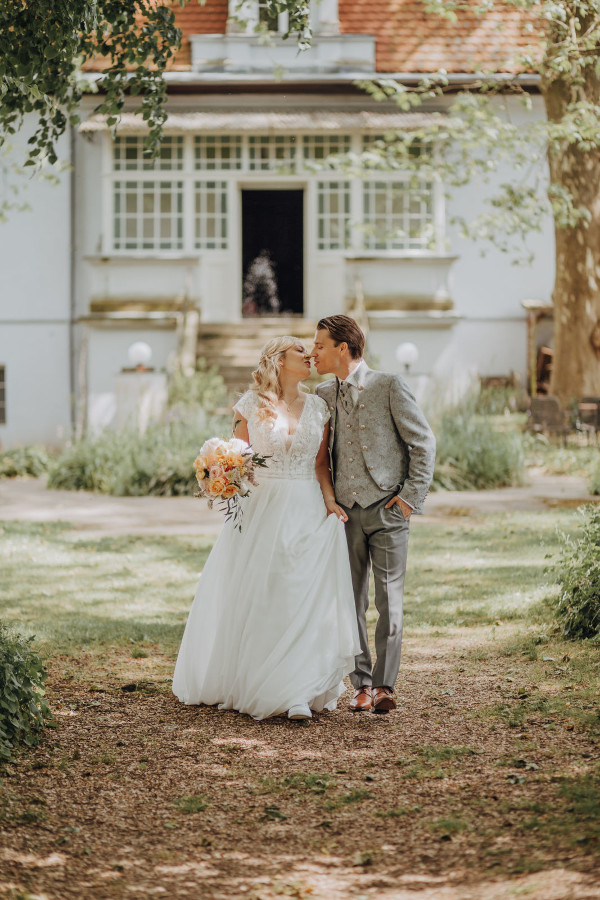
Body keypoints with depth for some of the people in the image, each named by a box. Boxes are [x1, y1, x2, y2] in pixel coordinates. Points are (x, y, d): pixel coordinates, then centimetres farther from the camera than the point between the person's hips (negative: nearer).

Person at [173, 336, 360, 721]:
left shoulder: (318, 407, 9)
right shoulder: (252, 404, 2)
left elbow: (321, 465, 11)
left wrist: (330, 501, -4)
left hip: (305, 512, 2)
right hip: (260, 508, -2)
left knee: (305, 596, -7)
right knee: (253, 597, -1)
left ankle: (297, 692, -4)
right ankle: (244, 685, 12)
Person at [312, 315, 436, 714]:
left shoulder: (390, 386, -5)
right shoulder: (323, 394, 10)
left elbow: (424, 442, -3)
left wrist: (412, 496, -7)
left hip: (388, 509, -4)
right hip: (346, 512, 5)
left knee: (389, 602, -4)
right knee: (351, 602, 4)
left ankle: (384, 685, 0)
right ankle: (362, 684, 11)